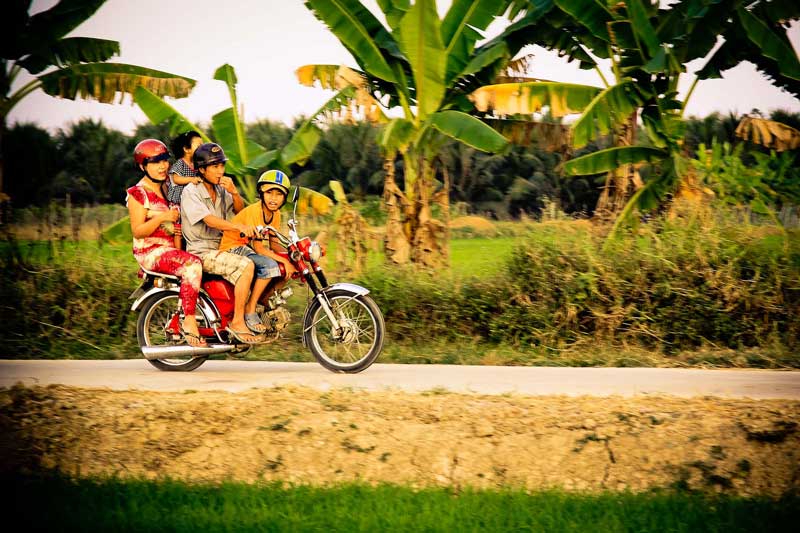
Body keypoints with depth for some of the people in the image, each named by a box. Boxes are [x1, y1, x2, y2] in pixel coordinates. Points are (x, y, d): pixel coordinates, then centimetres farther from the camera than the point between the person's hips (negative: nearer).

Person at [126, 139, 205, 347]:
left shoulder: (167, 189, 17)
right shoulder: (138, 194, -5)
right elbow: (137, 231, -11)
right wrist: (161, 217, -21)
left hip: (170, 248, 8)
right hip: (150, 251, -8)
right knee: (192, 264, -33)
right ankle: (189, 321, -31)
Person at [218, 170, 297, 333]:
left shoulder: (275, 214, 3)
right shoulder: (254, 211, -23)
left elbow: (273, 244, 2)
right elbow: (258, 247, -26)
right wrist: (283, 260, -30)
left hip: (247, 248, 8)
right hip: (233, 248, -8)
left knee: (287, 269, -6)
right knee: (270, 265, -31)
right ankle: (250, 309, -20)